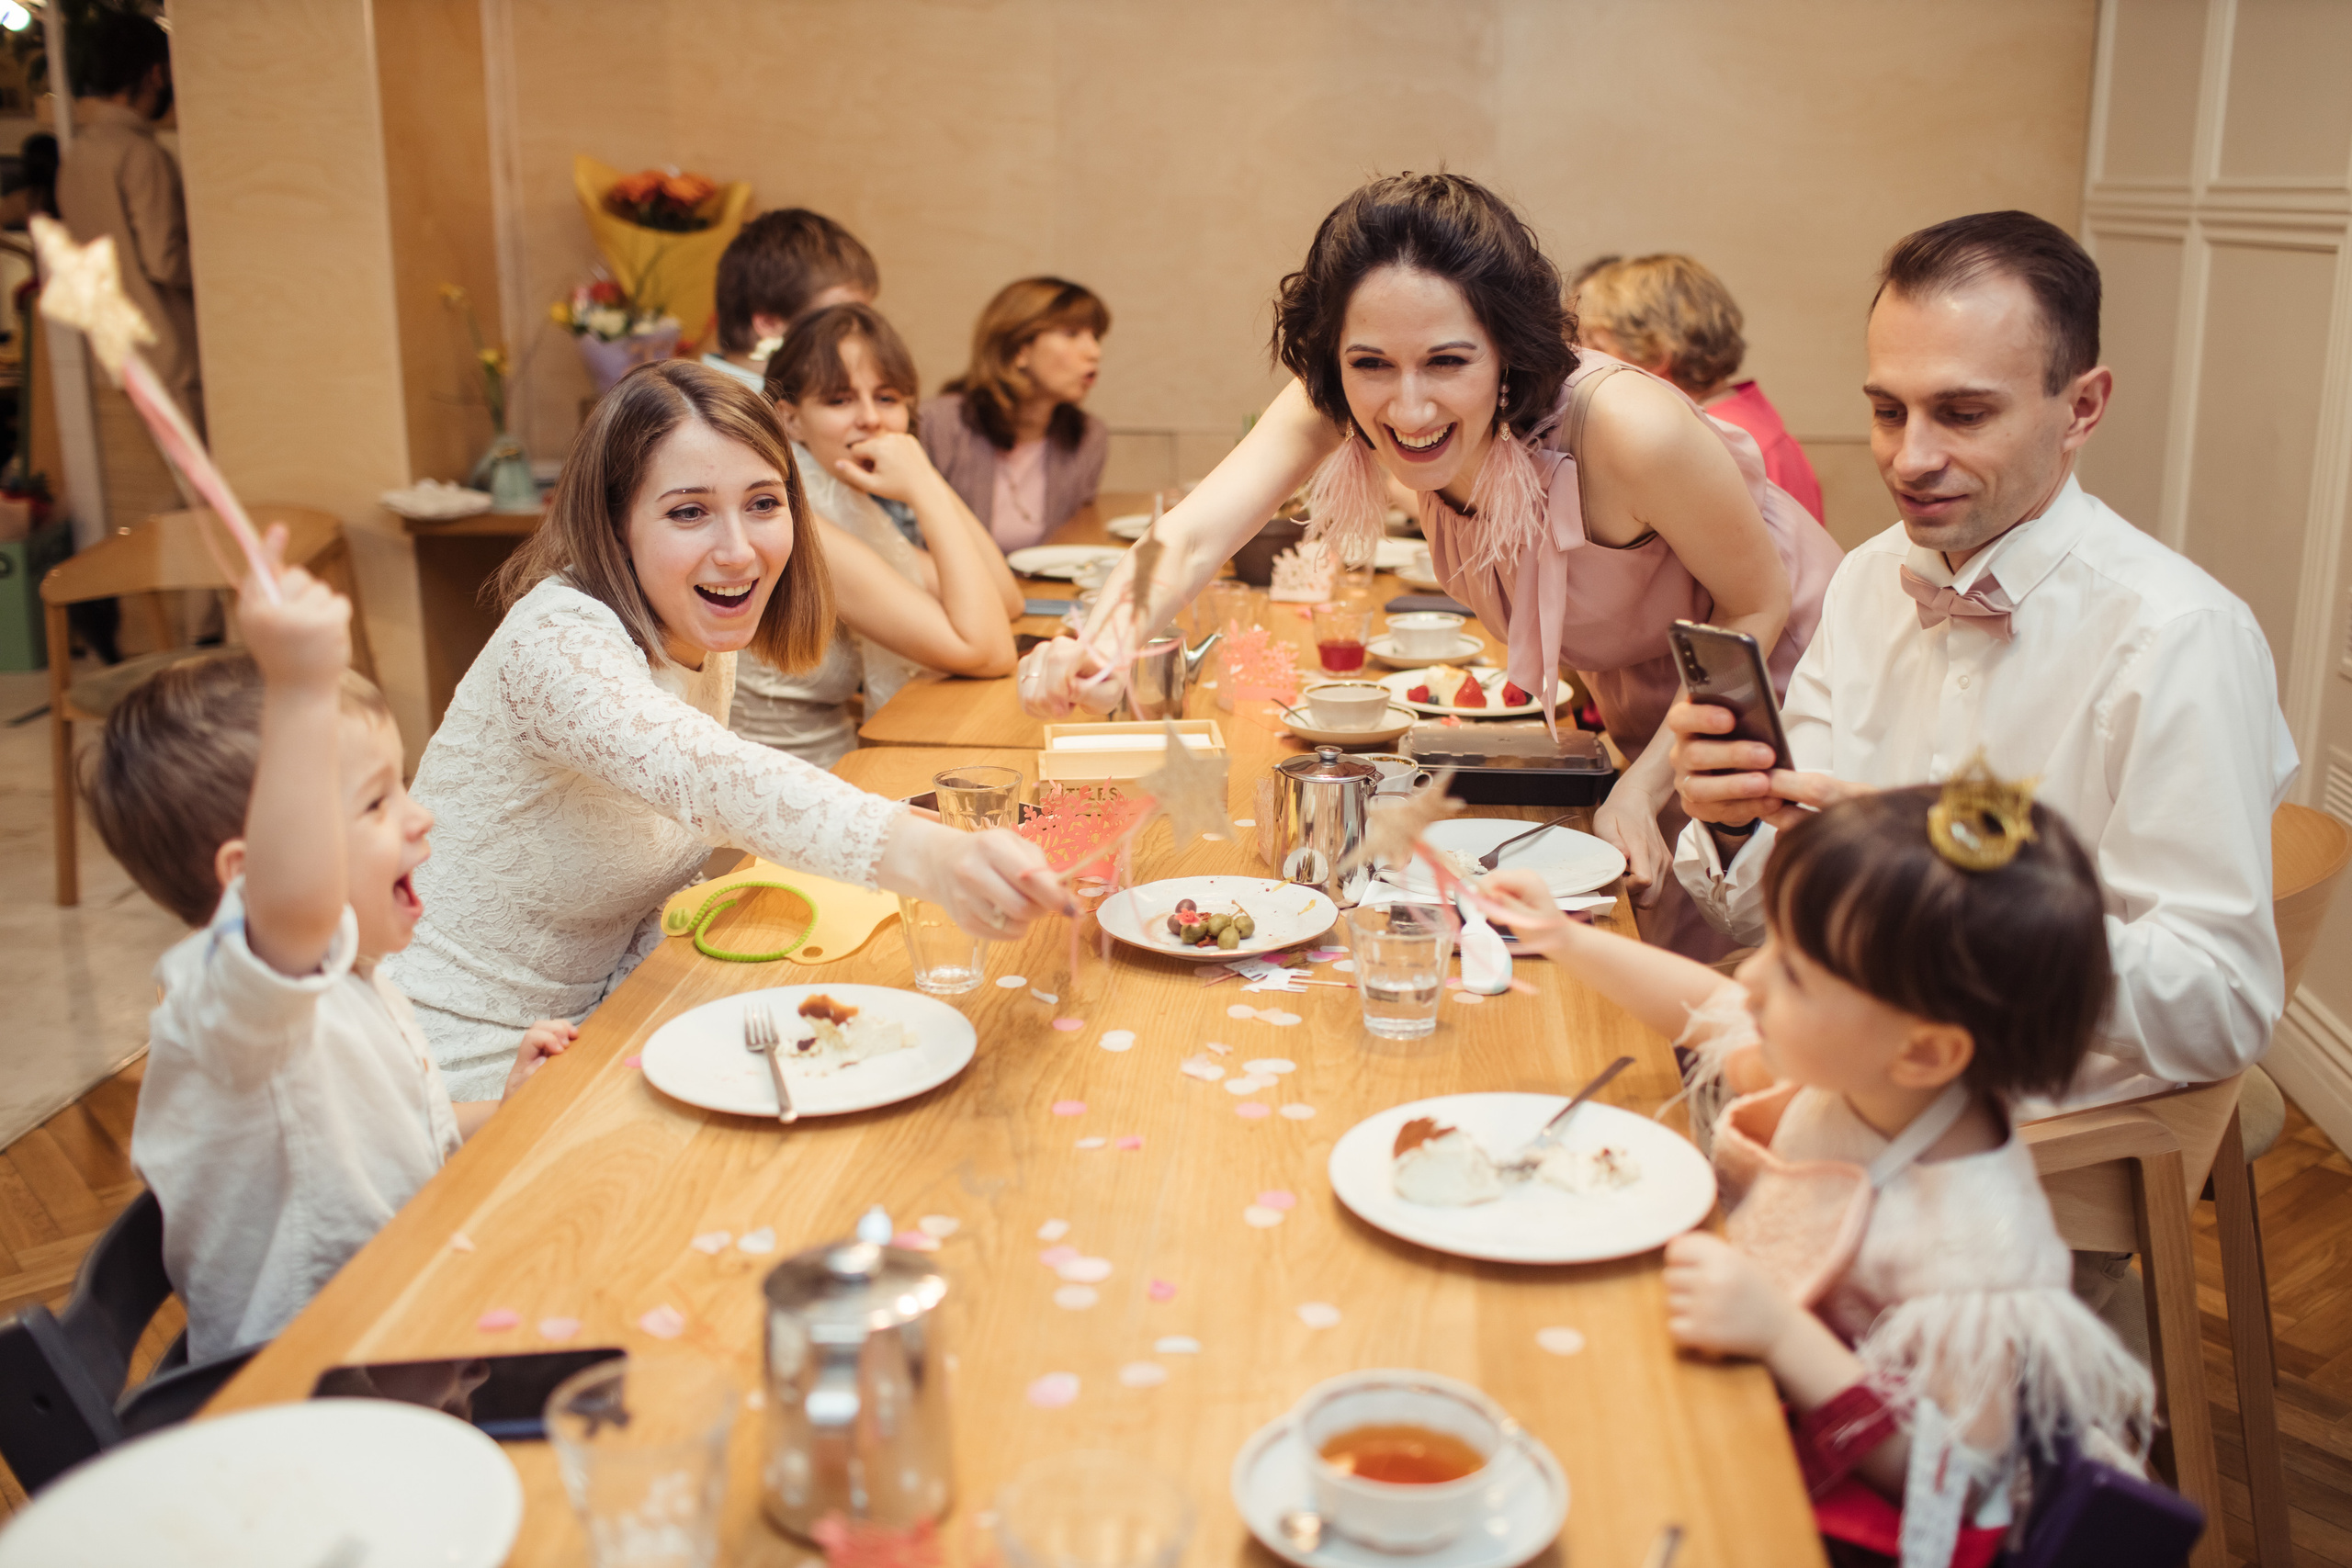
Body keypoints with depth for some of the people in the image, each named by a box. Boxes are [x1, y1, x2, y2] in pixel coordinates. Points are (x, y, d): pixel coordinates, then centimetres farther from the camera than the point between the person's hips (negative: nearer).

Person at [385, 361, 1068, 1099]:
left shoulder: (704, 639, 2)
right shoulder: (558, 641, -24)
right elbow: (707, 777, -43)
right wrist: (926, 854, -59)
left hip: (588, 1024, 8)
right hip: (469, 1067, -8)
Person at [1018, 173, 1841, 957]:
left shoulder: (1627, 430, -39)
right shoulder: (1336, 405, -25)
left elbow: (1758, 606, -22)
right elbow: (1193, 534, -37)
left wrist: (1645, 786, -27)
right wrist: (1100, 649, -57)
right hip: (1634, 705, 4)